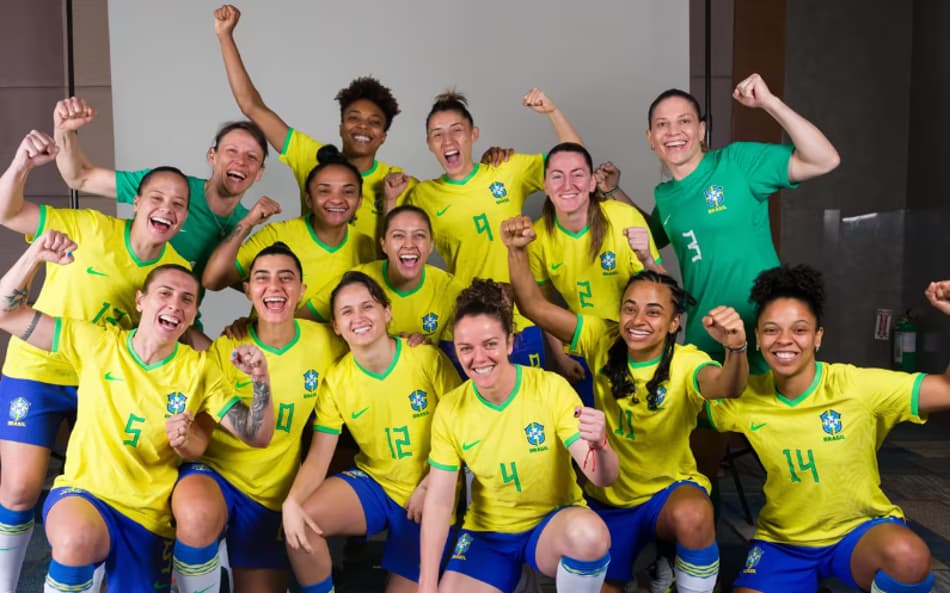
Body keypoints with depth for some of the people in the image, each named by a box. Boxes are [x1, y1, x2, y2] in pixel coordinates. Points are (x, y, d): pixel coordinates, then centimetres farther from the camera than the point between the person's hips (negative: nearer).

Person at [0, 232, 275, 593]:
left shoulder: (200, 369, -4)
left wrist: (261, 383, -25)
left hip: (150, 516, 2)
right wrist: (35, 255, -17)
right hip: (83, 493, -2)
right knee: (77, 539, -35)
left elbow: (256, 437, -7)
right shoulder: (96, 344, -3)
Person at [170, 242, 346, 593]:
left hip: (273, 495, 3)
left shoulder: (325, 343, -9)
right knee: (197, 516, -36)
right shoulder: (226, 347, -12)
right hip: (215, 472, -2)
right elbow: (201, 435, -9)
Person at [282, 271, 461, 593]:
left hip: (432, 494, -2)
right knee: (299, 523, -19)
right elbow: (318, 457, -8)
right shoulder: (335, 381, -6)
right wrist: (291, 503, -27)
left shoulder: (429, 359, -15)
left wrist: (430, 487, -14)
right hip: (373, 483, 2)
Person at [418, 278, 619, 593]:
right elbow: (439, 500, -6)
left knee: (589, 534, -35)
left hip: (553, 523, -2)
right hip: (488, 532, 2)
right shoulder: (450, 409, -9)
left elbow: (603, 478, -18)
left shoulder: (552, 388, -16)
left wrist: (599, 445, -42)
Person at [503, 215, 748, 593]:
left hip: (670, 490, -3)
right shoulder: (603, 341, -11)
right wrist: (517, 250, -31)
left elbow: (727, 386, -39)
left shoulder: (686, 363, -18)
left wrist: (736, 348, -61)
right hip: (607, 497, 3)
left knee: (693, 516, -36)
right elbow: (534, 306, -16)